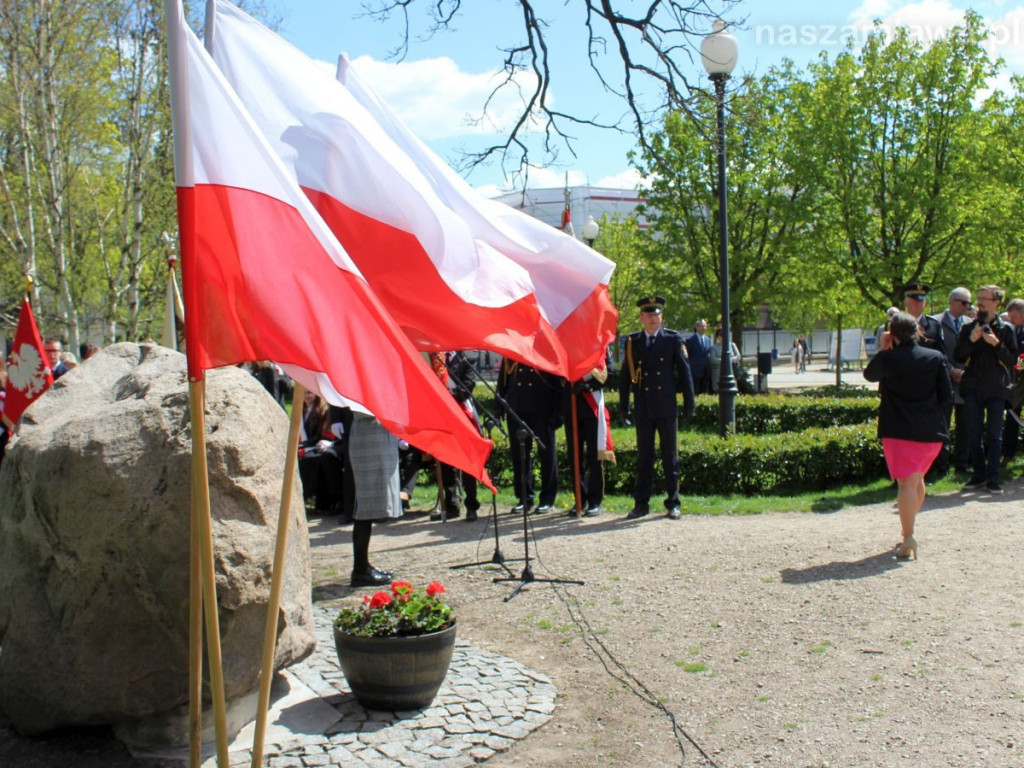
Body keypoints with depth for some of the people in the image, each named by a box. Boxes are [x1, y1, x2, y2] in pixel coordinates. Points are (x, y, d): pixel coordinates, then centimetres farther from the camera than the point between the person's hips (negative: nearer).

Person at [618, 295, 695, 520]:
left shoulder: (674, 339, 3)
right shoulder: (632, 341, 7)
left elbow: (685, 372, 3)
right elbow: (625, 375, 9)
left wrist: (689, 403, -1)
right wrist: (623, 406, 6)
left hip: (667, 407, -1)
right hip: (643, 408, 1)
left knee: (670, 455, 5)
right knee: (644, 456, 6)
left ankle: (673, 502, 13)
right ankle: (641, 503, 13)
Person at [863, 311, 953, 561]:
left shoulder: (887, 358, -9)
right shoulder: (937, 357, -1)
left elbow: (869, 374, 12)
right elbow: (947, 395, 0)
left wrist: (884, 350, 15)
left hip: (900, 430, -4)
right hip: (932, 431, 4)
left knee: (906, 483, -5)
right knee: (918, 480, 21)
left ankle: (908, 537, -18)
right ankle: (909, 529, 32)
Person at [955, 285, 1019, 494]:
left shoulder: (1005, 329, 3)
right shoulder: (968, 328, 8)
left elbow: (1012, 360, -1)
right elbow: (958, 357, 3)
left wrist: (996, 344, -15)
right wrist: (971, 341, -12)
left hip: (996, 390, -2)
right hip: (973, 389, 2)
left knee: (994, 436, 2)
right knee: (974, 435, 6)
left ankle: (993, 478, 7)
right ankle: (978, 474, 18)